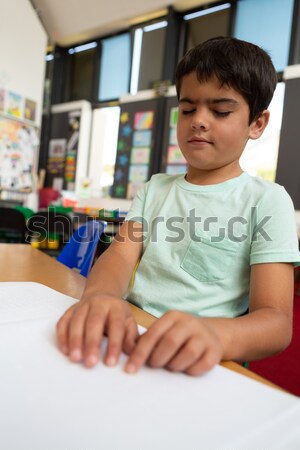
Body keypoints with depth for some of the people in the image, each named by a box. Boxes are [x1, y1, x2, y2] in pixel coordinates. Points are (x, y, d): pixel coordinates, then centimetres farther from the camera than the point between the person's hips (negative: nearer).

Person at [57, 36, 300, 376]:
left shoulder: (267, 201, -2)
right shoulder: (155, 189, 13)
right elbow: (122, 253, -2)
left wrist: (213, 333, -32)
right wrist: (100, 295, -25)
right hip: (128, 339, 4)